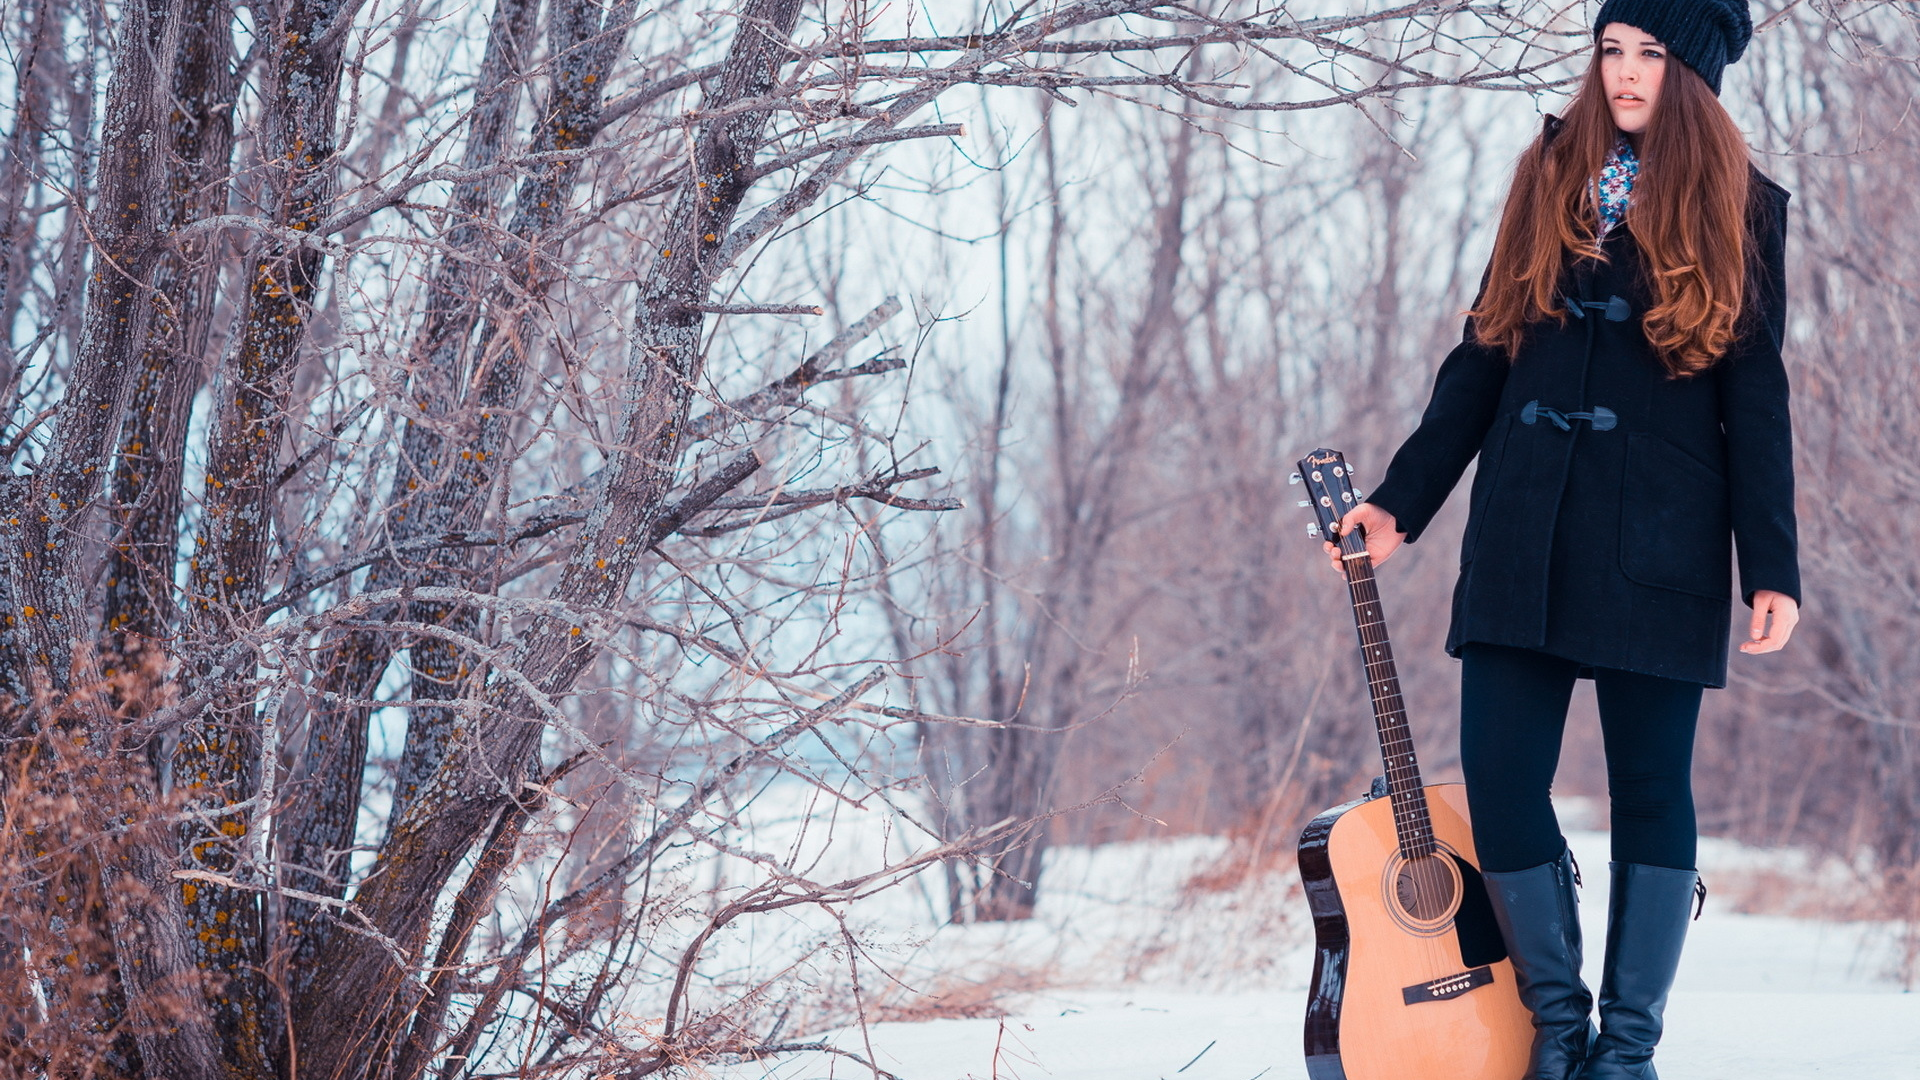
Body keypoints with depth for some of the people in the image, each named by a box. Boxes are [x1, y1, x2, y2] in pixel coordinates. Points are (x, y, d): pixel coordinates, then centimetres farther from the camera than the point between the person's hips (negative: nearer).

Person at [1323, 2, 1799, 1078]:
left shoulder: (1737, 208, 4)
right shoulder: (1553, 180, 13)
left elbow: (1755, 396, 1)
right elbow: (1485, 355, 15)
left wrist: (1773, 568, -5)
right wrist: (1399, 503, 10)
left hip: (1657, 539, -3)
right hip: (1524, 531, 3)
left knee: (1651, 781, -1)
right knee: (1502, 774, -4)